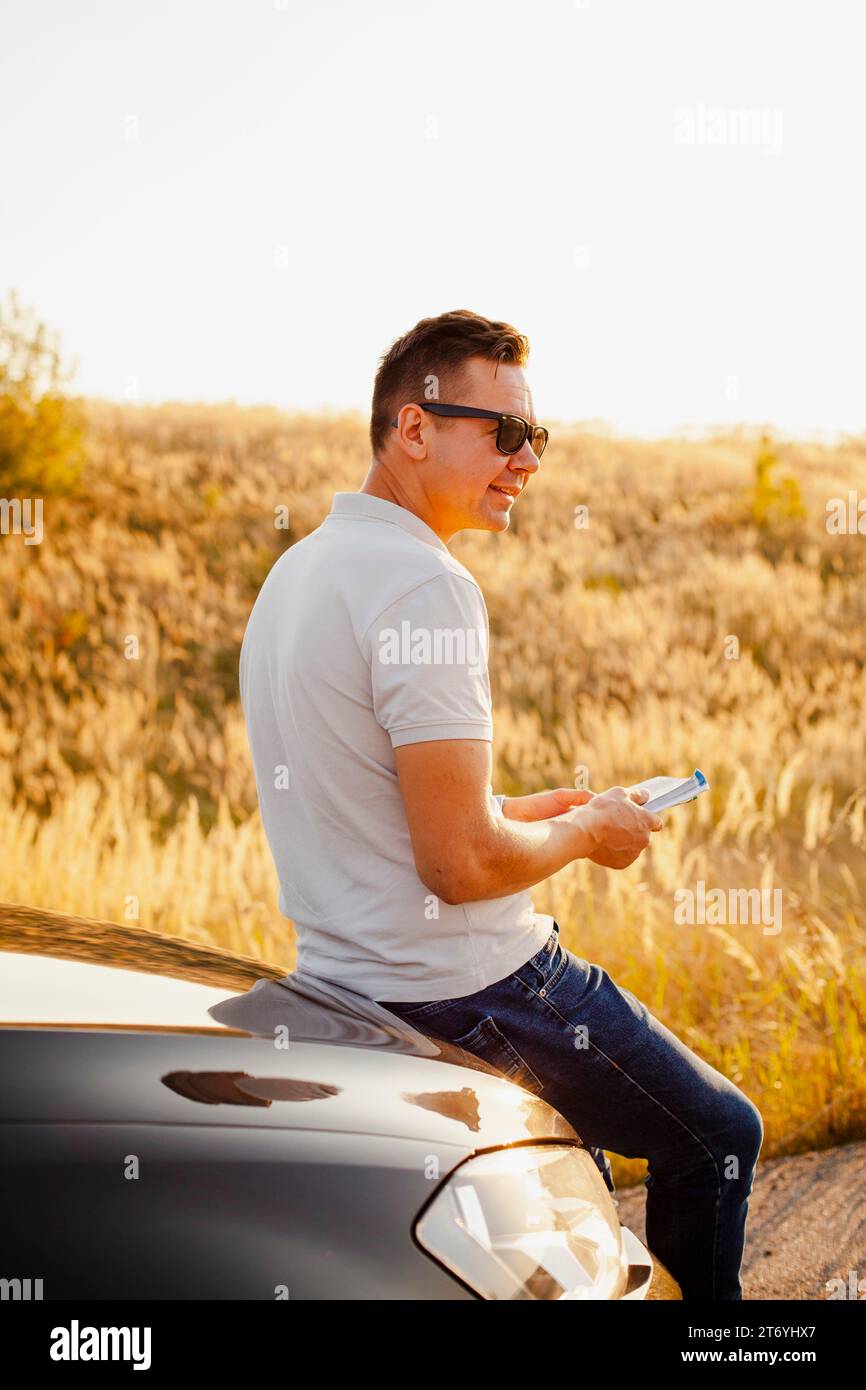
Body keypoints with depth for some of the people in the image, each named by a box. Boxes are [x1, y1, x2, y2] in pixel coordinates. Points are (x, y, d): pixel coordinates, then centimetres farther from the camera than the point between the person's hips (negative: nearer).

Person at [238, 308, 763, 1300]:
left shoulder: (297, 570, 9)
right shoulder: (423, 585, -21)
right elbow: (462, 863, -25)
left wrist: (530, 810, 15)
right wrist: (587, 832, -6)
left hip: (340, 978, 10)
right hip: (462, 985, -10)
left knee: (573, 1164, 31)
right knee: (717, 1138, 9)